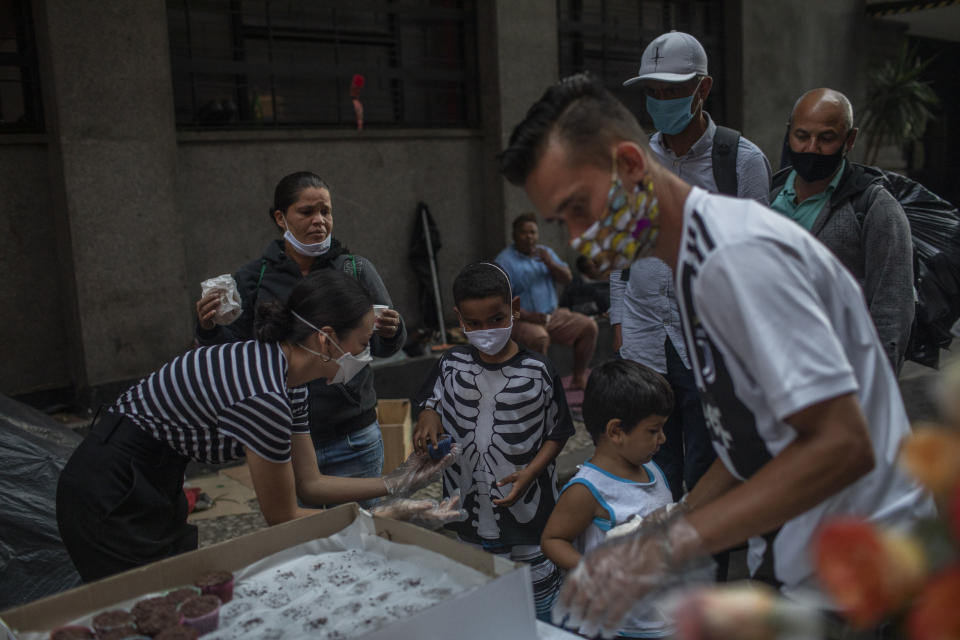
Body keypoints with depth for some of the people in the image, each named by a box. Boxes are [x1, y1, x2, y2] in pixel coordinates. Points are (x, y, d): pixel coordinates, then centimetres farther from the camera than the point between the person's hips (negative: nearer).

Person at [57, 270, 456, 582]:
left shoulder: (288, 378, -1)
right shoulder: (263, 395, -29)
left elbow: (309, 484, 6)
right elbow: (282, 517, -17)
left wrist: (394, 484, 0)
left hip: (152, 485, 9)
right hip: (110, 499, -9)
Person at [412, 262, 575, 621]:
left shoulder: (537, 372, -10)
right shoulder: (451, 366, -2)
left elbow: (558, 433, -3)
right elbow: (431, 402, 15)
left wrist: (529, 473, -17)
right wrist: (428, 420, -9)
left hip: (526, 510, -2)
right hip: (468, 510, 3)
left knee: (539, 603, 13)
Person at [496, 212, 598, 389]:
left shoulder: (545, 252, 14)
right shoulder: (505, 260, -6)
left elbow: (567, 278, 8)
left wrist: (550, 263, -11)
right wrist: (527, 315, -23)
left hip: (553, 315, 7)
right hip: (522, 320, -6)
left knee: (589, 326, -9)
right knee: (538, 338, -37)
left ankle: (579, 378, 3)